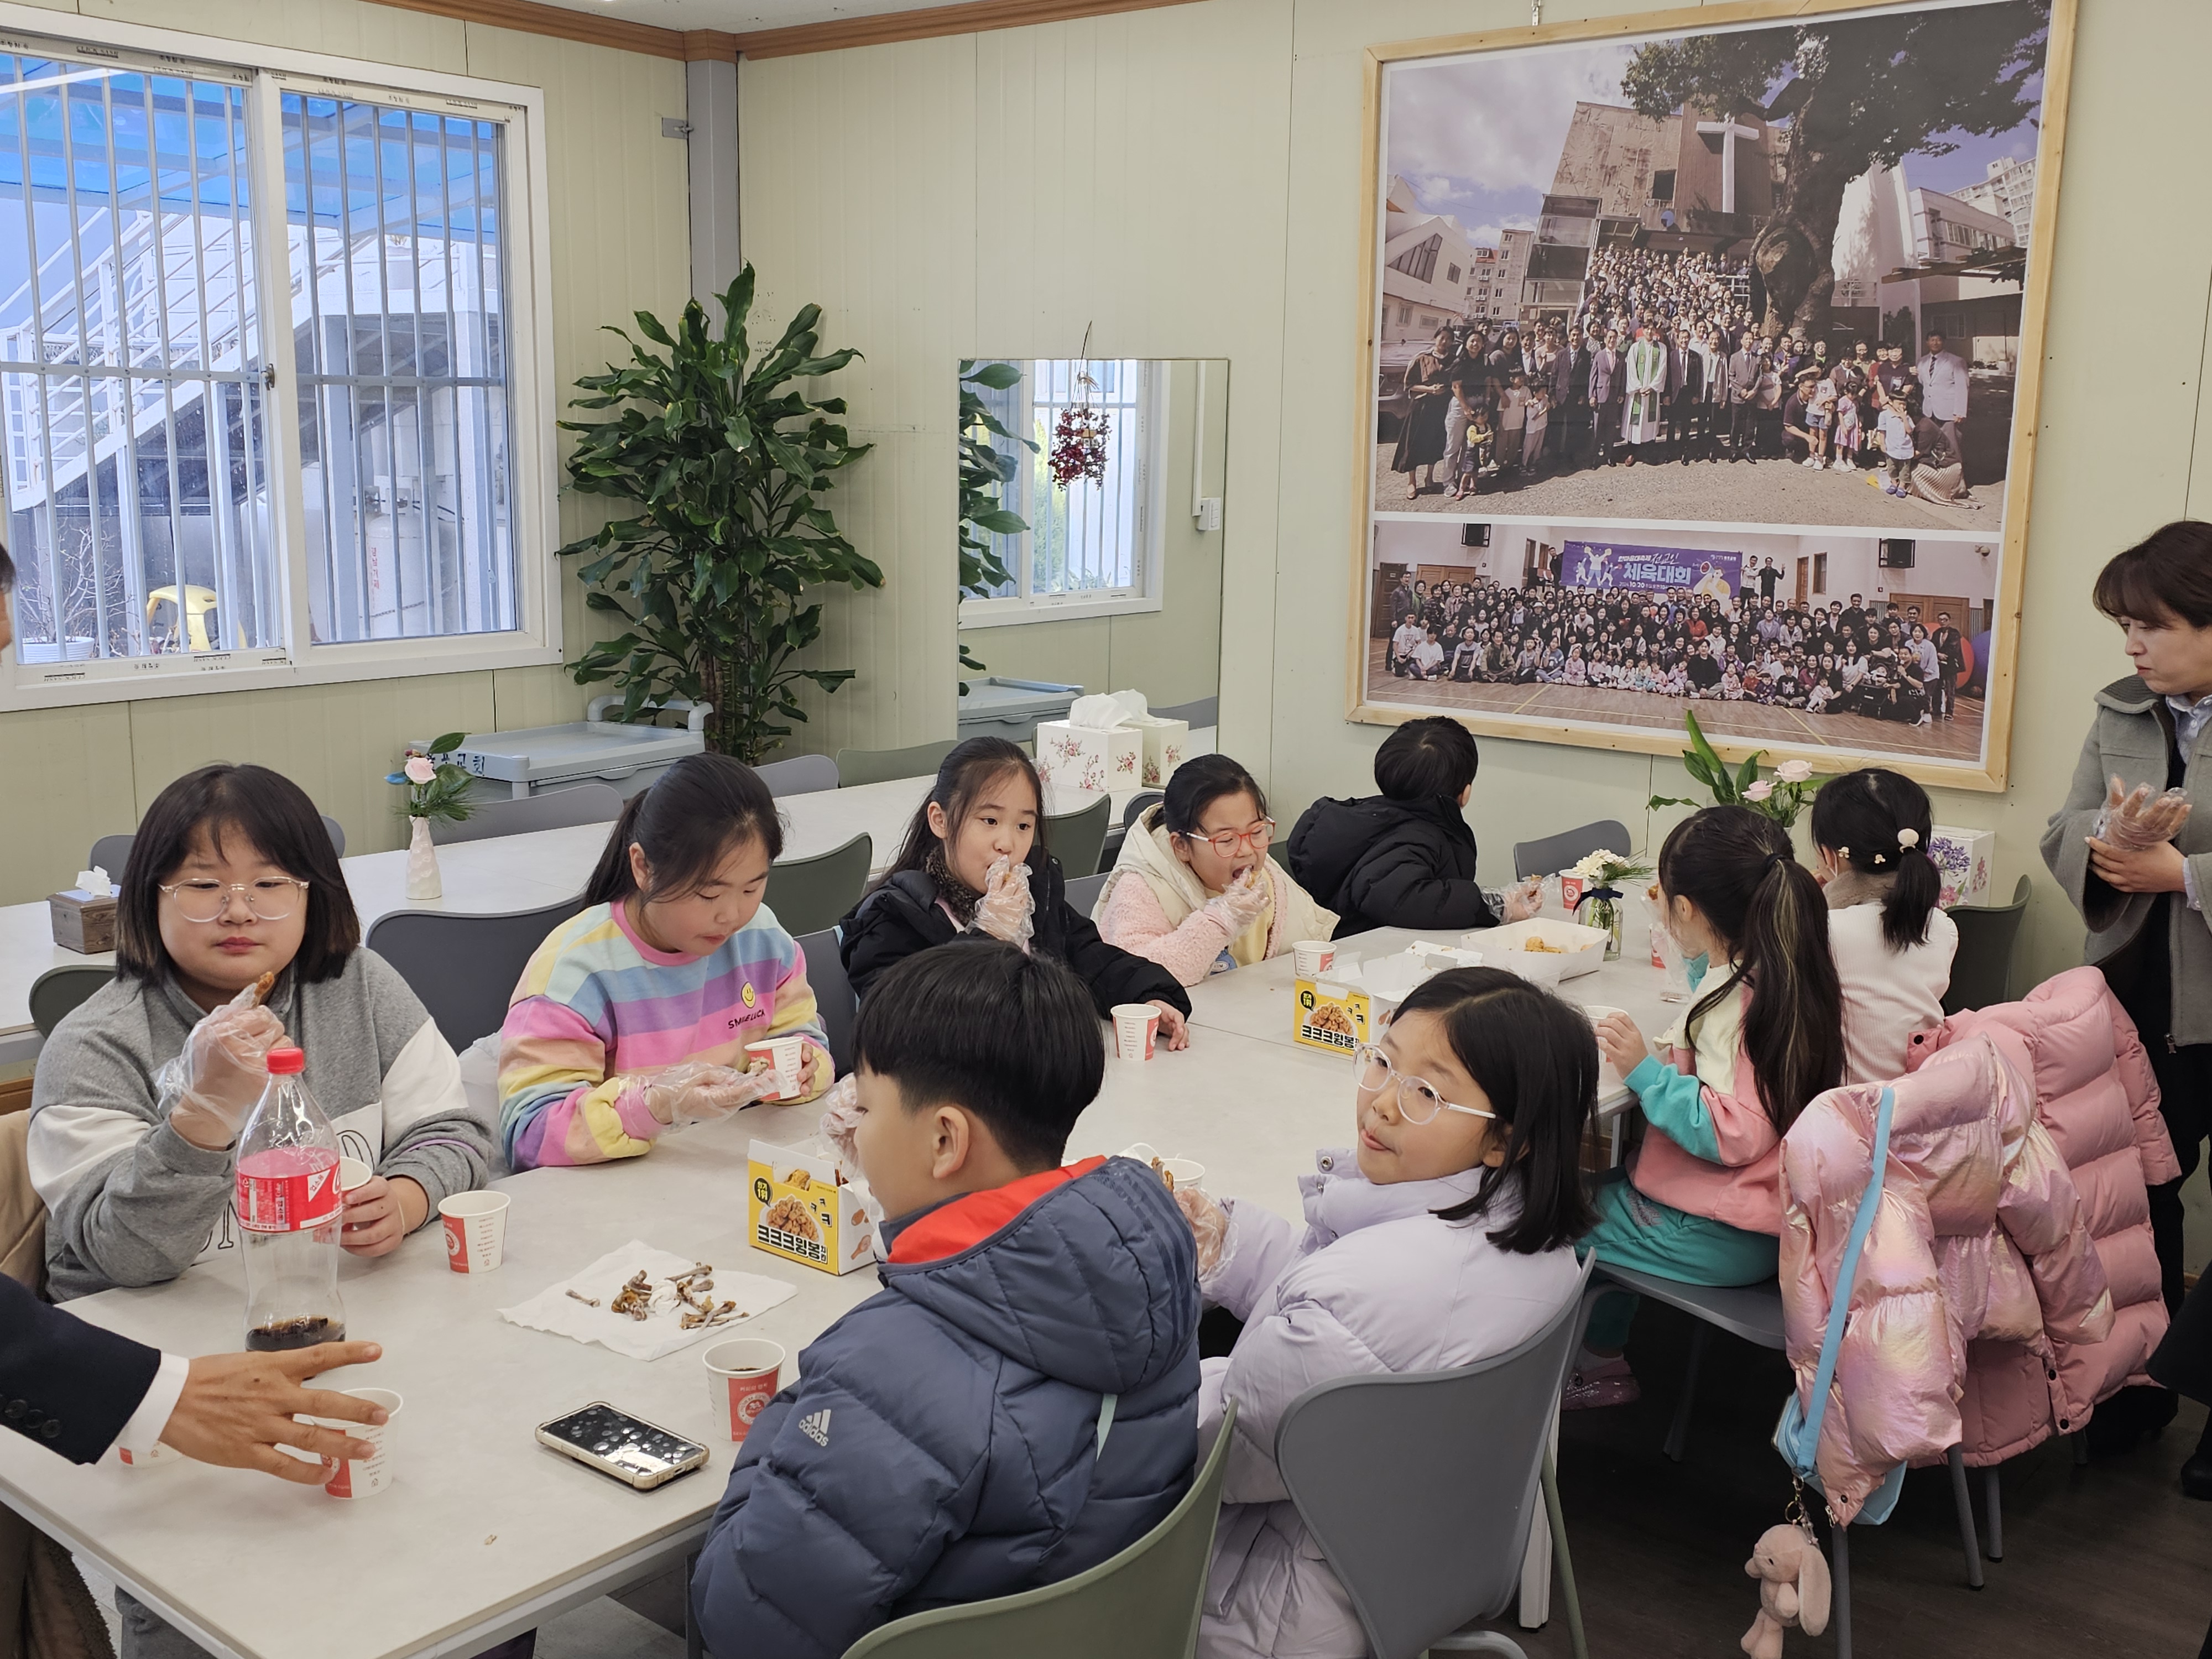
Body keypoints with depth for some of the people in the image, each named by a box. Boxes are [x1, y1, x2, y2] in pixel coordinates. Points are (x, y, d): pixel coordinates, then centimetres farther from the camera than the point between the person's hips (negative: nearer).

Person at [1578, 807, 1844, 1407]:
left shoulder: (1737, 998, -26)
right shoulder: (1782, 974, 3)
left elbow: (1736, 1133, -32)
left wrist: (1647, 1073, -30)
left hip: (1721, 1238, -10)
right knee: (1607, 1189, 25)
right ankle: (1604, 1358, 31)